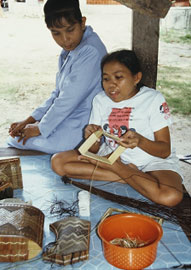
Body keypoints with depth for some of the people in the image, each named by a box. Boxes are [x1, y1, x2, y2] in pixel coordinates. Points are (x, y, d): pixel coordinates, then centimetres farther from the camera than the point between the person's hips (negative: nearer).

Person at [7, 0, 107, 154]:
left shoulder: (90, 51, -23)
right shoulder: (69, 50, 8)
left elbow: (69, 99, -22)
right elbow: (58, 94, 12)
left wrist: (41, 128, -11)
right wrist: (32, 119, 5)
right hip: (68, 116, 9)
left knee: (18, 140, -8)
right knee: (17, 132, 14)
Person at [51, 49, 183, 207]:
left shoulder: (153, 99, -10)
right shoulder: (100, 100, 2)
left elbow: (165, 151, -13)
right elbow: (95, 150, 0)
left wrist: (140, 141, -33)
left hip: (152, 160, -4)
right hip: (111, 155, 5)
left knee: (171, 197, -36)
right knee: (58, 161, -13)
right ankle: (127, 174, -10)